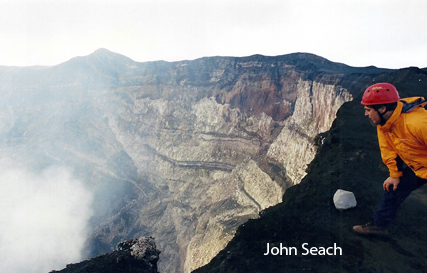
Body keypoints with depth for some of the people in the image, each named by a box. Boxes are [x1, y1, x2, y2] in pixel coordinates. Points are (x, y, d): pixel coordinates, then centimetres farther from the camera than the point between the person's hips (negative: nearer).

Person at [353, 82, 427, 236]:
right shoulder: (383, 123, -10)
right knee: (392, 187, 9)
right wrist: (395, 175, 0)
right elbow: (388, 150, 0)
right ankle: (379, 225, 21)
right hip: (415, 166, 7)